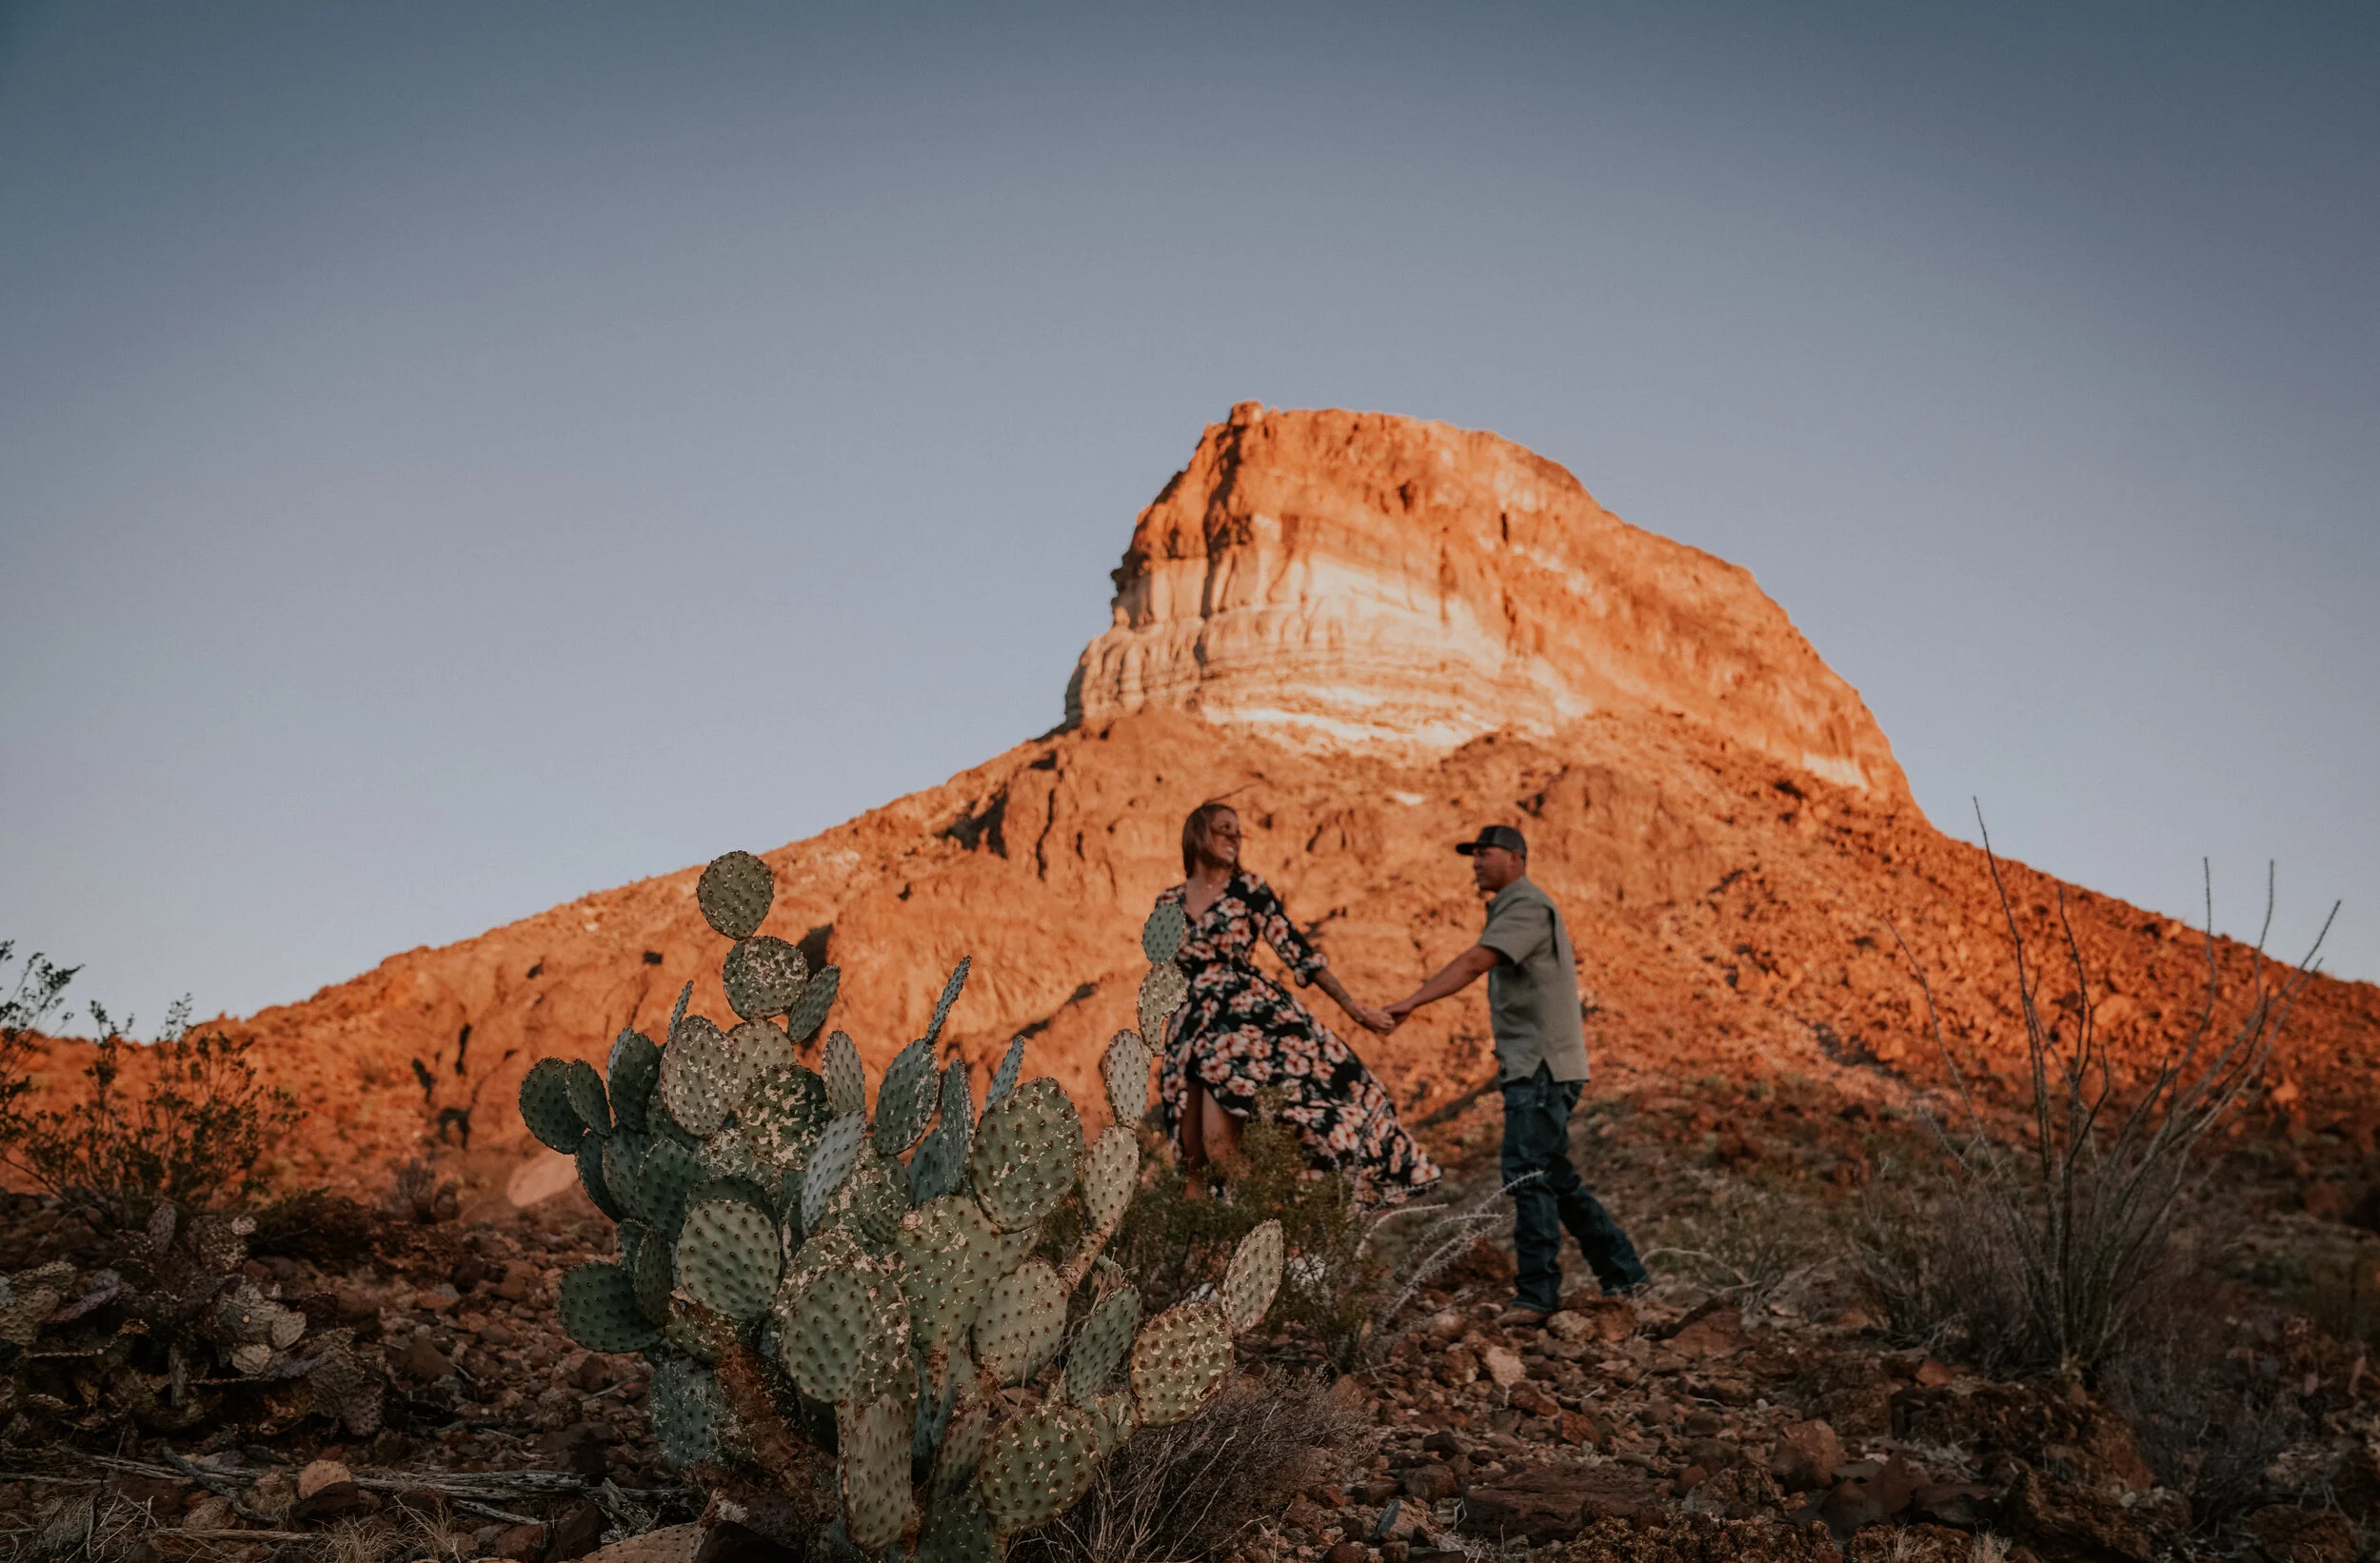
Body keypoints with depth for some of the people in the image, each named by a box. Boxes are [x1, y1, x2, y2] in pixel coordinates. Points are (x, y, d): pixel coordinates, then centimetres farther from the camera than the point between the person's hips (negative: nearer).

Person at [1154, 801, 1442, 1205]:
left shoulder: (1248, 889, 2)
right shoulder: (1168, 903, 11)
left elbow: (1297, 952, -1)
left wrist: (1351, 1006, -6)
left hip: (1249, 1018, -4)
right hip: (1191, 1033, 4)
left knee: (1217, 1145, -15)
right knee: (1193, 1158, 1)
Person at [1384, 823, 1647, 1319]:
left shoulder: (1528, 906, -12)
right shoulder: (1513, 908, 21)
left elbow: (1473, 963, -25)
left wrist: (1412, 1001, -32)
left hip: (1542, 1066, -11)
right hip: (1530, 1066, 11)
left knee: (1528, 1174, -11)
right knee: (1553, 1177, 14)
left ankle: (1537, 1292, -7)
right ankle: (1622, 1270, 22)